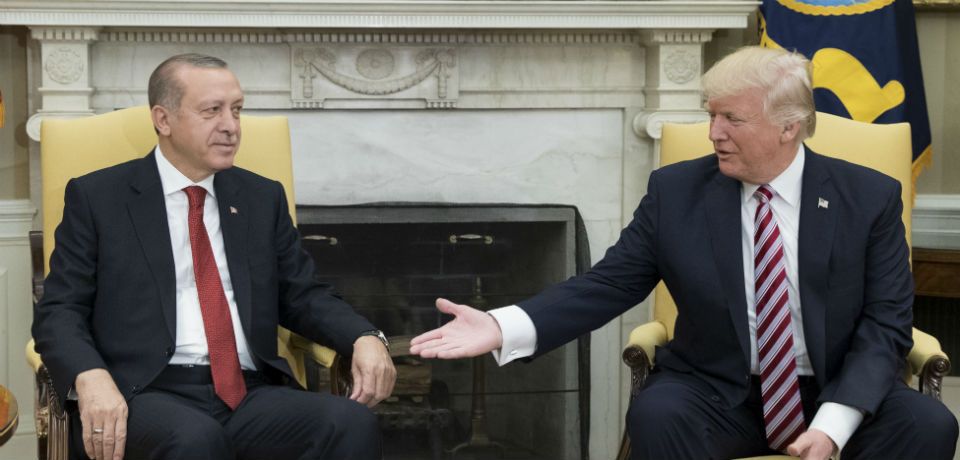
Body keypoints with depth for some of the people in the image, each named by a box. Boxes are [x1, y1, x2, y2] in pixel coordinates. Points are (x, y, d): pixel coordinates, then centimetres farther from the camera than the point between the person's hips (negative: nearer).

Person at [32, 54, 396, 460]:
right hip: (149, 395, -3)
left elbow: (302, 297, 20)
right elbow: (59, 310, 3)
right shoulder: (97, 197, 8)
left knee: (353, 424, -27)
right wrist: (91, 376, -19)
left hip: (252, 395, 4)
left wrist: (365, 338, -2)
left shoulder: (263, 198, 19)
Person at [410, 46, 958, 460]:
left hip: (839, 392, 0)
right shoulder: (676, 190, -1)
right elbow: (607, 285, -2)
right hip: (719, 394, 0)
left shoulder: (871, 197, -4)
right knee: (656, 414, -33)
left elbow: (886, 323, -6)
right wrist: (504, 327, -19)